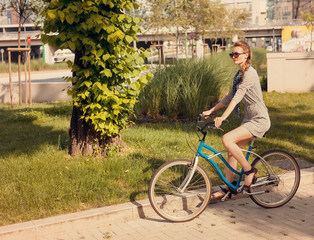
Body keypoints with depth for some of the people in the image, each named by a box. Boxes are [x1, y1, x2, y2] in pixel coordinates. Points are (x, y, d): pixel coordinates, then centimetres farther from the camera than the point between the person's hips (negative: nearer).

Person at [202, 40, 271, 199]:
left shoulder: (249, 73, -17)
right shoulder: (239, 75, 13)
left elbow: (237, 97, -26)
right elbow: (229, 97, 16)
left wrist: (223, 117, -34)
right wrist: (211, 111, 9)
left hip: (259, 120, -9)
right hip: (249, 118, 9)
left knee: (227, 139, -23)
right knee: (232, 151, 7)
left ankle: (249, 170, -6)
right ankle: (227, 188, 18)